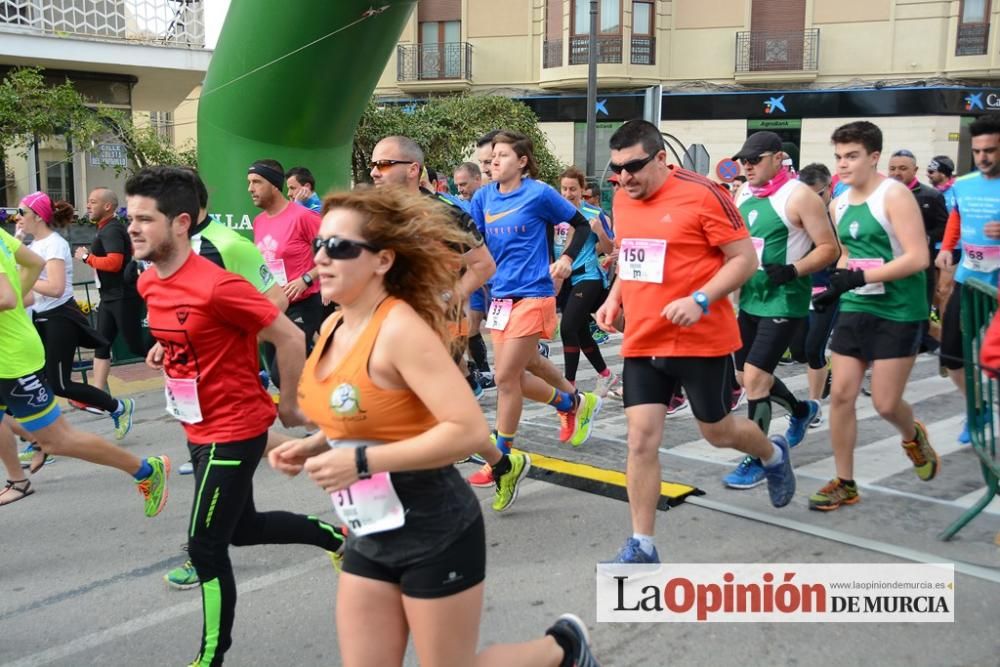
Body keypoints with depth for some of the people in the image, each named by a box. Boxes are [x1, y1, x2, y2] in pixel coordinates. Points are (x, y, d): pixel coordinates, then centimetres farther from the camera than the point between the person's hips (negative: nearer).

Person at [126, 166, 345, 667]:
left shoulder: (215, 286, -27)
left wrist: (288, 407, -10)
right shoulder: (149, 284, 1)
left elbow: (290, 338, -20)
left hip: (234, 431, -9)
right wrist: (165, 347, 7)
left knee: (205, 546, 0)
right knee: (242, 528, 22)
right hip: (200, 429, 9)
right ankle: (337, 536, 42)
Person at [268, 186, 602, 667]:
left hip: (433, 531, -8)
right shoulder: (333, 328, 4)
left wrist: (362, 461, -28)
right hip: (371, 534, 8)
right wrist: (311, 447, 2)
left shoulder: (401, 329, -22)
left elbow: (469, 429, -30)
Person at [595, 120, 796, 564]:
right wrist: (615, 298, 4)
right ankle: (641, 546, 9)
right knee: (641, 439, -1)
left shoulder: (702, 194, -15)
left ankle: (774, 455, 48)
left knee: (717, 431, 13)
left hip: (702, 340, -5)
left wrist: (699, 300, -24)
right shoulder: (622, 200, 5)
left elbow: (745, 259, -12)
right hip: (642, 341, 5)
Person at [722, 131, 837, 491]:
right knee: (746, 376, 16)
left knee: (754, 376, -12)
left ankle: (756, 461, 3)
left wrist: (793, 270, -25)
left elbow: (829, 248, -13)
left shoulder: (798, 196, -13)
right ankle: (802, 410, 44)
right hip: (750, 300, 8)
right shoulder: (743, 194, 8)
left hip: (783, 303, -8)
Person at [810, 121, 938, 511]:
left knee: (885, 403, -2)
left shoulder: (894, 195, -13)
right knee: (841, 395, 1)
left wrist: (860, 277, -25)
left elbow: (918, 258, -20)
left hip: (899, 312, -6)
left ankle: (913, 436, 35)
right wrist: (834, 286, 4)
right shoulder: (838, 206, 8)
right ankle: (845, 484, 14)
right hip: (855, 309, 6)